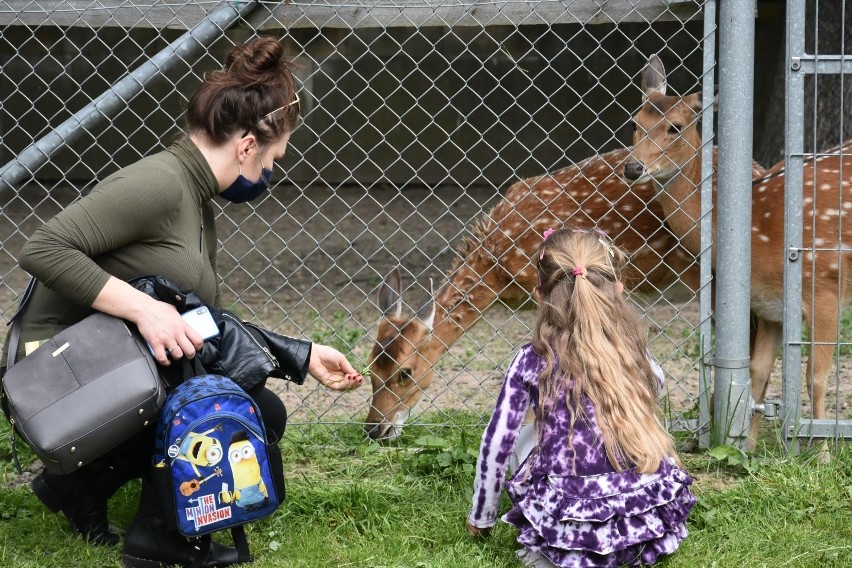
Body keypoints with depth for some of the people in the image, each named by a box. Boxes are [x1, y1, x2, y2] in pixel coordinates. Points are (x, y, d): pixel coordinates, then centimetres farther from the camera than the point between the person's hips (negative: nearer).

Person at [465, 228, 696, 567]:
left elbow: (496, 444, 1)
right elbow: (655, 383, 31)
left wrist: (480, 518, 13)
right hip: (648, 522, 3)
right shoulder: (631, 349, 5)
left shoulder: (532, 361, -2)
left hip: (570, 524, -3)